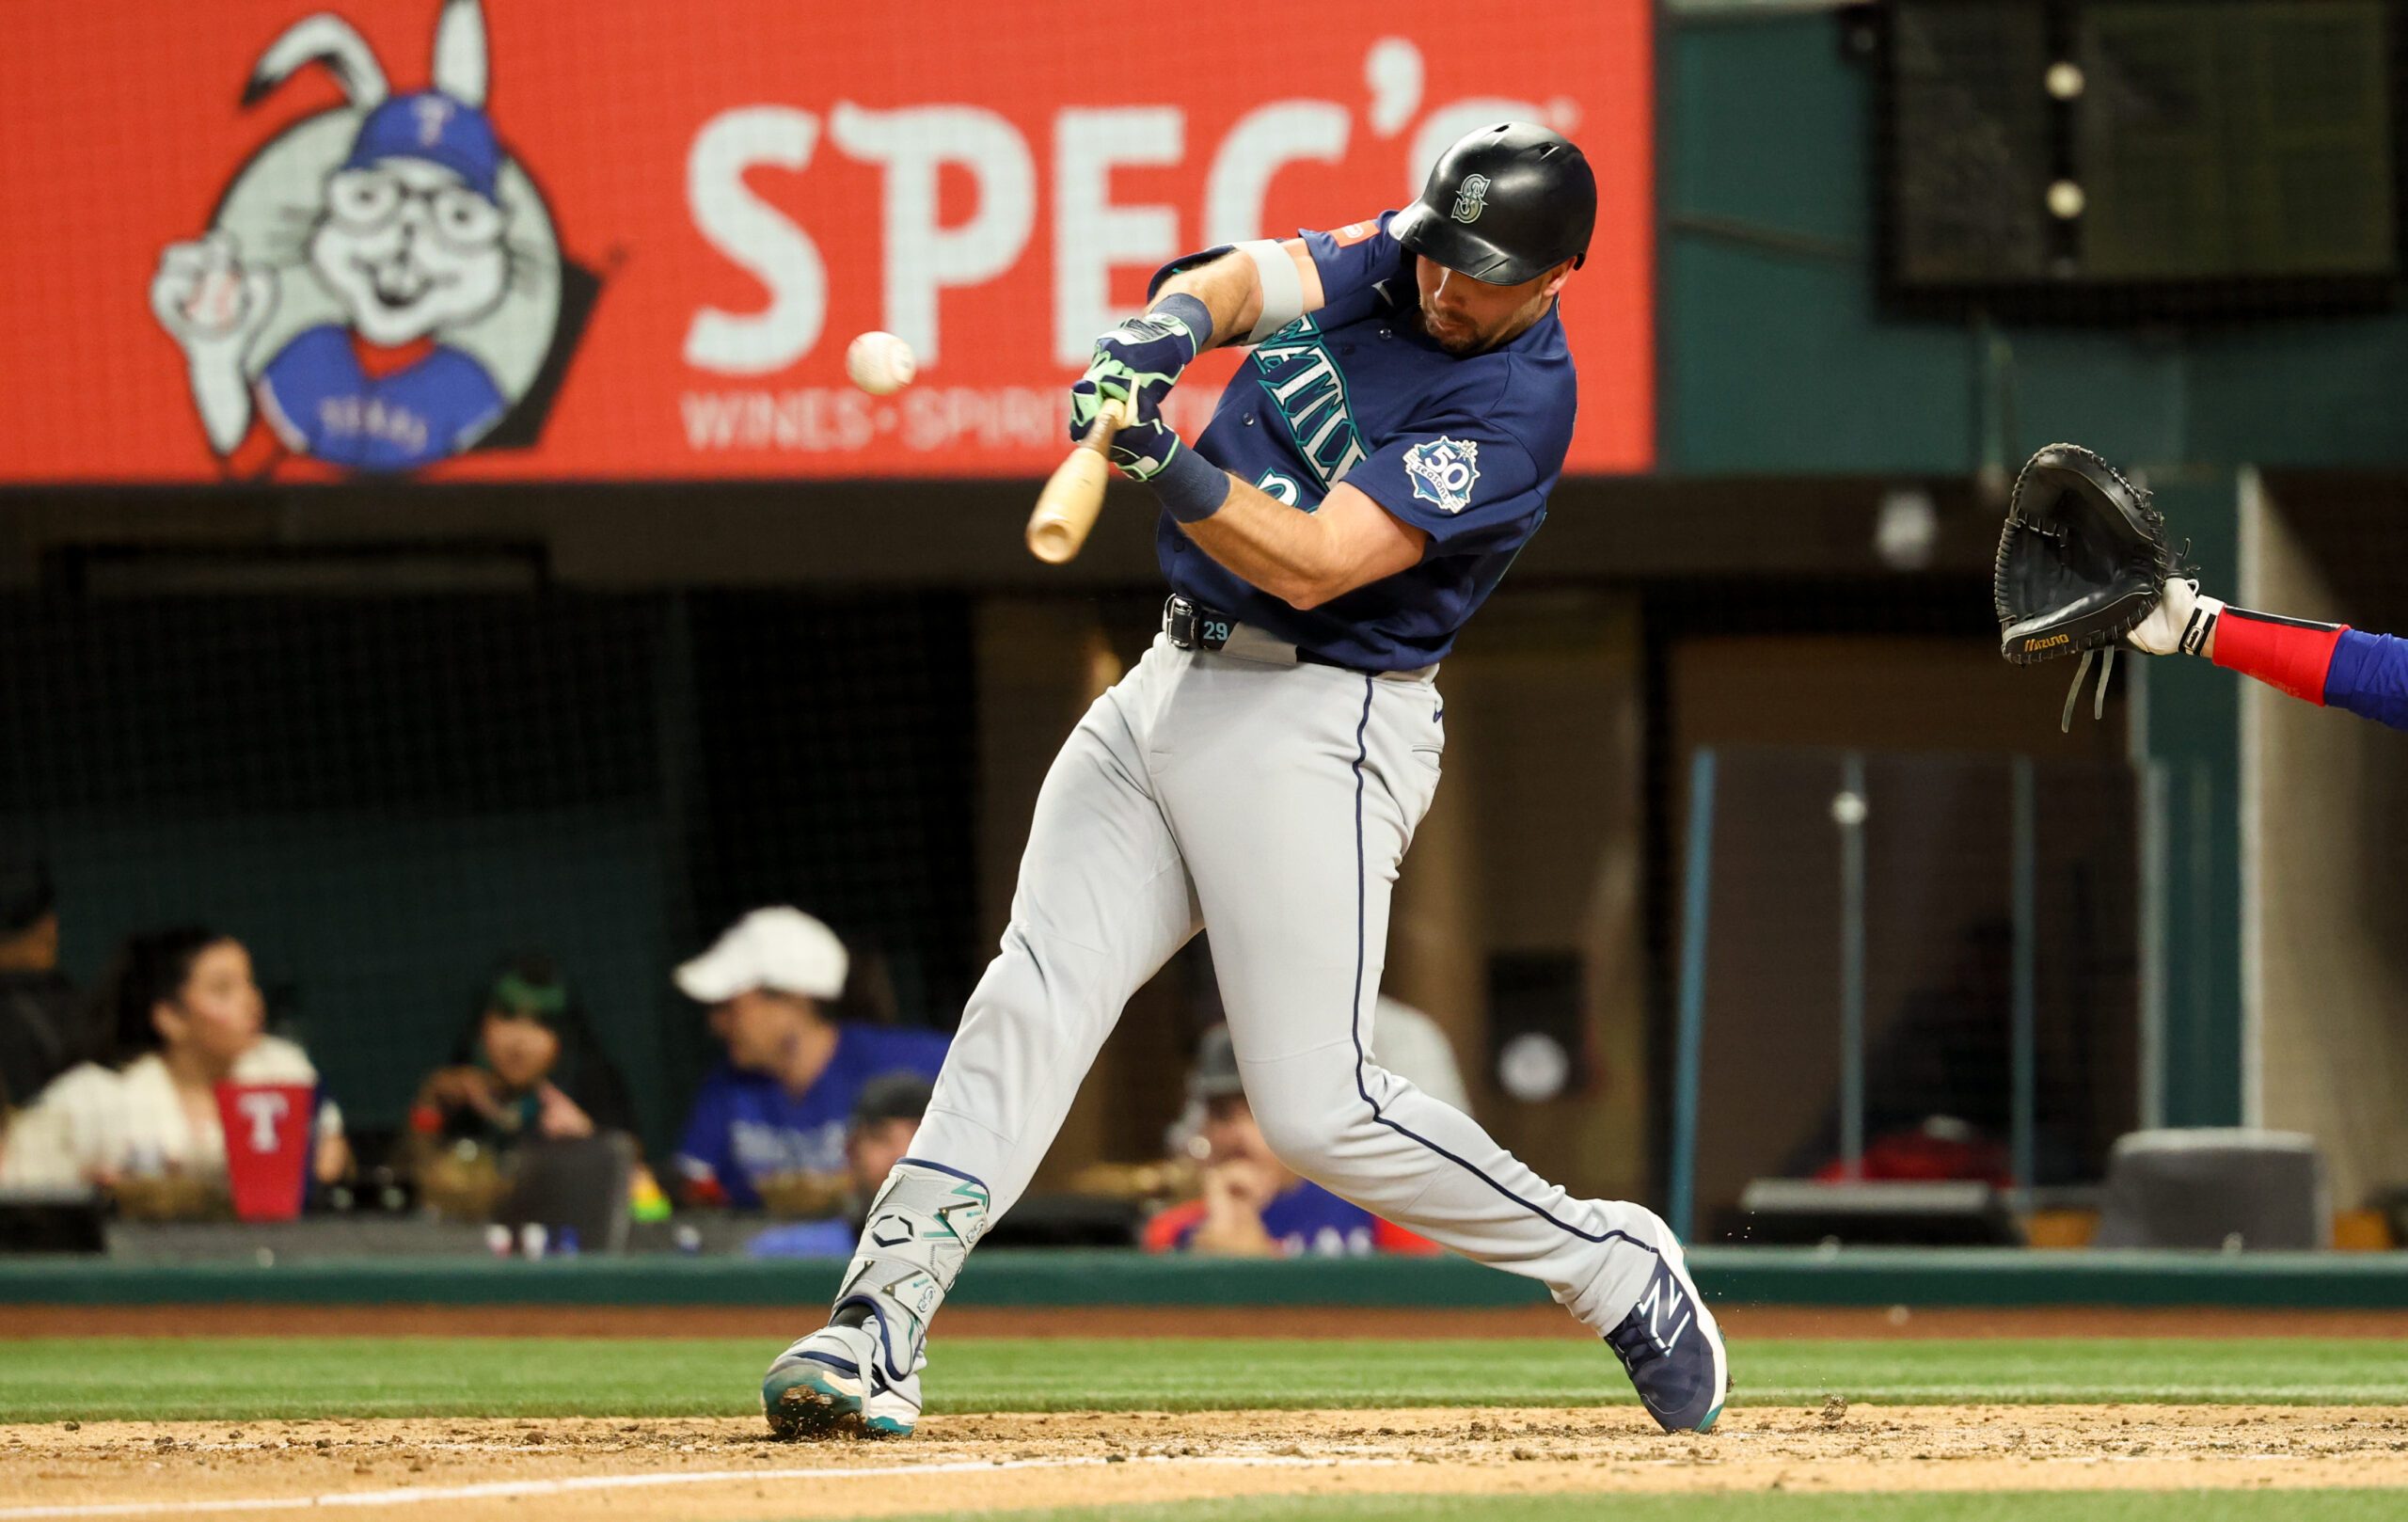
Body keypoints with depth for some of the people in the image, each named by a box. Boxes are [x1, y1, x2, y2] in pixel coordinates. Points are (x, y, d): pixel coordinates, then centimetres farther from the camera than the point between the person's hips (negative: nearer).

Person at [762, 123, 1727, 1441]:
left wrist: (1171, 469, -38)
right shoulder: (1389, 262, 6)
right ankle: (877, 1331, -13)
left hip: (1315, 727, -7)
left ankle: (1617, 1270, 8)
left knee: (1318, 1111, -10)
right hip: (1168, 688, 7)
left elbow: (1312, 564, -24)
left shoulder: (1513, 405, -16)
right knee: (1031, 999, -7)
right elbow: (1239, 281, -10)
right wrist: (1160, 335, -32)